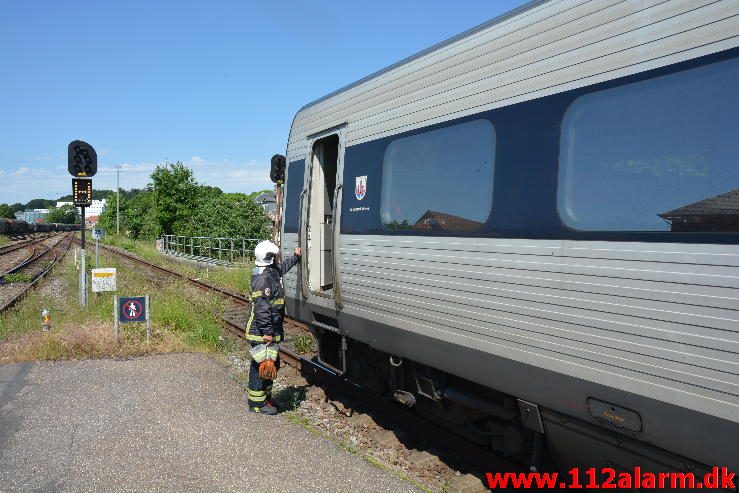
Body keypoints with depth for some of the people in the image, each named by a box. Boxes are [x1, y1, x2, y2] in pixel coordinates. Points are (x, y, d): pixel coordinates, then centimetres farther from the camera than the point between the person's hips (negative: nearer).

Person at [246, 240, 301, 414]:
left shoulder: (273, 272, 10)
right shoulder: (263, 278, -22)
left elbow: (283, 267, 37)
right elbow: (261, 308, -26)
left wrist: (295, 257, 44)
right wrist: (267, 332, -26)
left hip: (270, 332, 11)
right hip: (261, 334, -11)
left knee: (272, 364, 20)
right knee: (261, 365, -1)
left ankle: (266, 396, 34)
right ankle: (256, 403, 10)